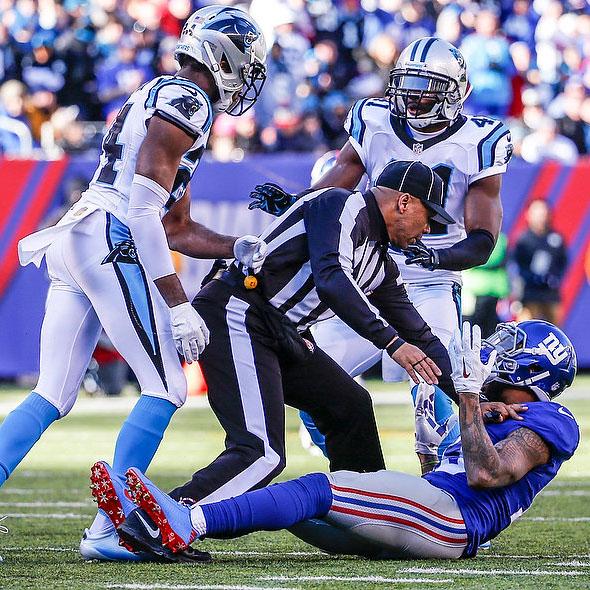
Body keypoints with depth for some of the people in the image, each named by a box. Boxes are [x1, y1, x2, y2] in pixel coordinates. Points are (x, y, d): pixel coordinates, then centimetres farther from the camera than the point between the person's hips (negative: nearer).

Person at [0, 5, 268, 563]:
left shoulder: (157, 100, 26)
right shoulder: (187, 100, -5)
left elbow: (178, 229, 28)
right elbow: (143, 204, -15)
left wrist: (240, 248, 14)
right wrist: (178, 305, -16)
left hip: (71, 244, 9)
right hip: (111, 243, -9)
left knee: (52, 396, 10)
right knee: (165, 389, -3)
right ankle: (107, 528, -5)